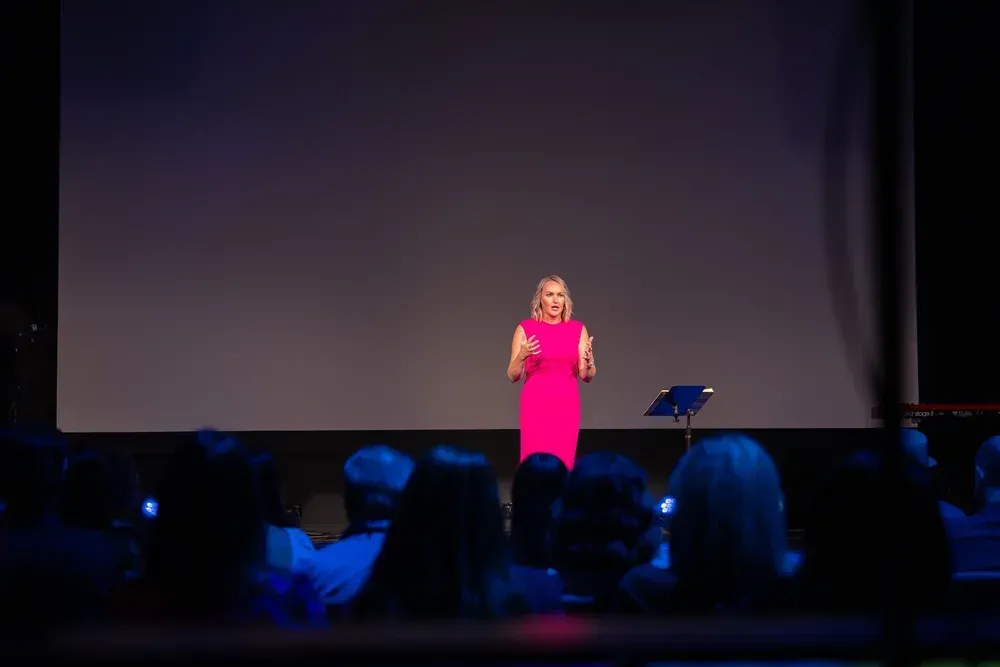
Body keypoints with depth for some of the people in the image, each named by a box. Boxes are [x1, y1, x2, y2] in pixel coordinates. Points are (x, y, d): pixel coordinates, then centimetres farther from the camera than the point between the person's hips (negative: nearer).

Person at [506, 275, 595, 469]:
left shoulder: (578, 329, 5)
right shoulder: (525, 328, -1)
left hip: (566, 405, 2)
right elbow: (512, 375, -2)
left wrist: (589, 360, -18)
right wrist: (522, 356, -21)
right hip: (536, 404, -2)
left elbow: (586, 376, 3)